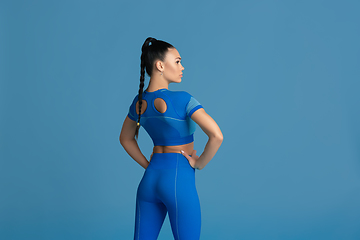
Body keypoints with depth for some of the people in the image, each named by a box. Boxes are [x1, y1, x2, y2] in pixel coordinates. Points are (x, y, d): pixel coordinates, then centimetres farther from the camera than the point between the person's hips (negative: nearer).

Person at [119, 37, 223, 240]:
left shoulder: (139, 101, 5)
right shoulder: (182, 99, -16)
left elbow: (126, 139, 20)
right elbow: (216, 136, -24)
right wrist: (199, 164, -8)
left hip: (150, 178, 7)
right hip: (179, 180, -6)